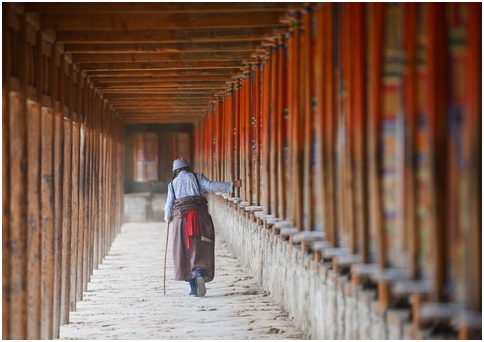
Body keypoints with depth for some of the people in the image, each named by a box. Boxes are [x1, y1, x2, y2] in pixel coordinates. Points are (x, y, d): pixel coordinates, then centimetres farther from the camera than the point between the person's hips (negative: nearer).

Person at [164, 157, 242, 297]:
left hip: (181, 217, 1)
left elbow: (169, 204, 13)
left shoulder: (172, 183, 15)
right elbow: (211, 186, -4)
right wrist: (232, 185, -4)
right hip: (199, 215, -1)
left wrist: (168, 218, 31)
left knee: (185, 251, 6)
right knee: (201, 249, -3)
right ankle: (200, 275, -32)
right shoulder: (197, 177, 10)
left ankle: (193, 287, 2)